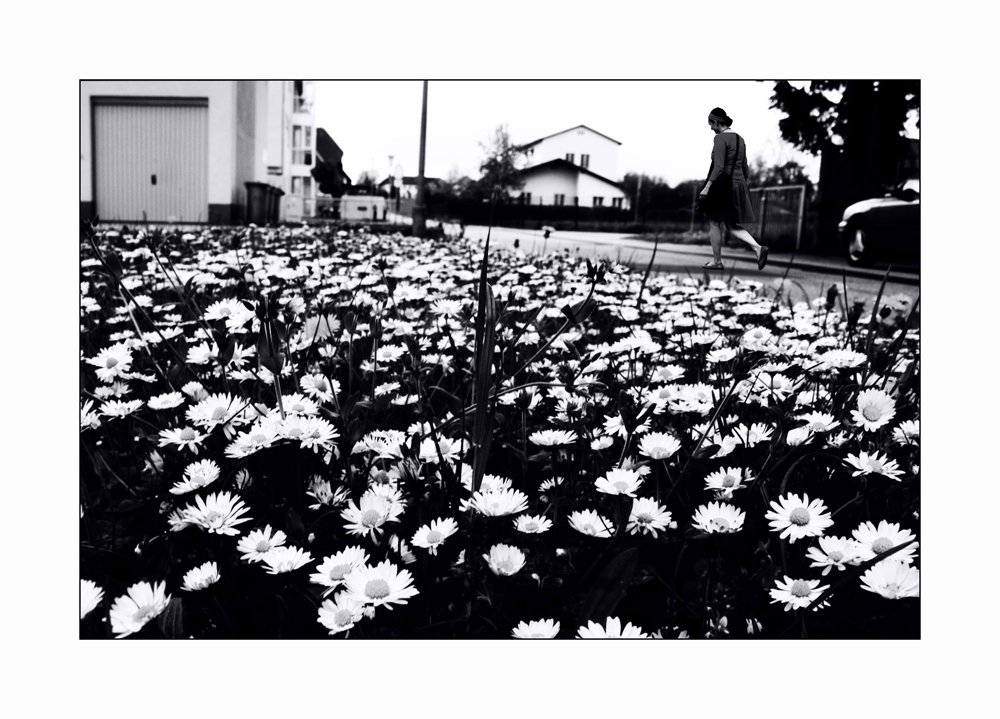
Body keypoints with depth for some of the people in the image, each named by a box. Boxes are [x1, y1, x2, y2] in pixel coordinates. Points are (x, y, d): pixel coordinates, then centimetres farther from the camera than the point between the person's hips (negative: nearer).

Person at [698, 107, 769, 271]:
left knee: (714, 223, 6)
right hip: (738, 185, 8)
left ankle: (716, 261, 12)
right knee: (731, 225, 10)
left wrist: (706, 187, -19)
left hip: (722, 185, -8)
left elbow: (719, 167, -20)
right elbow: (744, 168, 15)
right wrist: (742, 187, 21)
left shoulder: (720, 138, -12)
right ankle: (758, 248, -8)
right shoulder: (740, 139, 13)